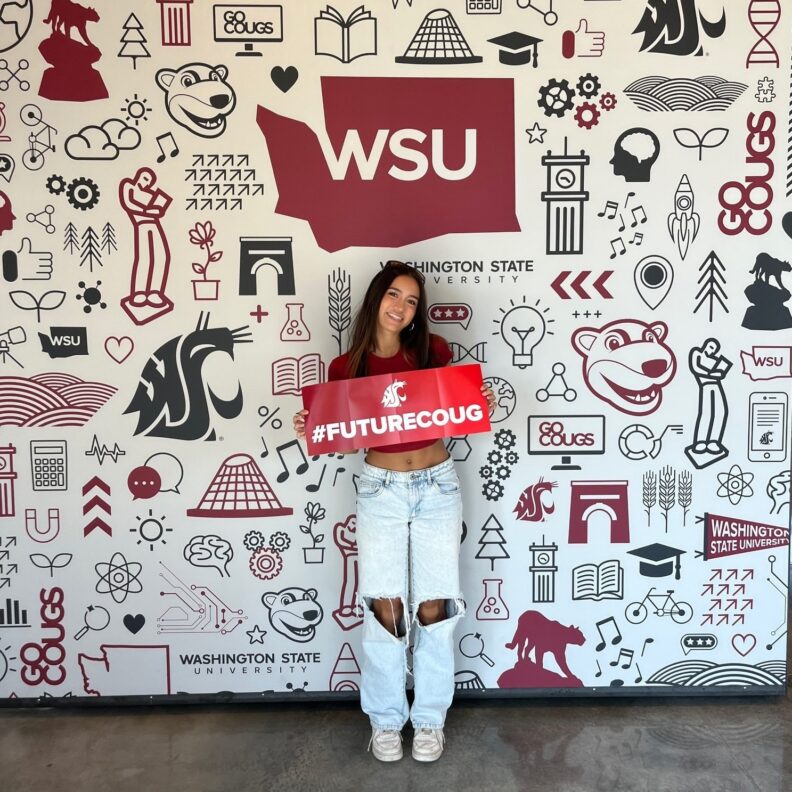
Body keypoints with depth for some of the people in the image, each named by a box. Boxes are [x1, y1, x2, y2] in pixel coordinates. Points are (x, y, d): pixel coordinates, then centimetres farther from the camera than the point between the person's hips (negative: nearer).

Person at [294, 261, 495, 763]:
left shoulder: (434, 351, -3)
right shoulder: (346, 367, -3)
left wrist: (483, 407, -11)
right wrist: (311, 430, -13)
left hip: (437, 486, 0)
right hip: (380, 491, 0)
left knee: (434, 608, 4)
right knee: (383, 609, 1)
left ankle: (430, 718, 23)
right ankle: (386, 719, 22)